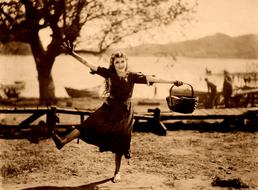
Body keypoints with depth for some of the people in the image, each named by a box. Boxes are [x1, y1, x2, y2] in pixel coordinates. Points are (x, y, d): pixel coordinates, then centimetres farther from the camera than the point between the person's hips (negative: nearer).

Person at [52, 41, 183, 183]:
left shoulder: (132, 76, -7)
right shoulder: (109, 73, -5)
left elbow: (152, 79, -11)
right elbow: (88, 64, -8)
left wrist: (172, 82, -17)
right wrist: (73, 54, -15)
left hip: (124, 113, -1)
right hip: (108, 109, 1)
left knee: (119, 143, 6)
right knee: (89, 125, -17)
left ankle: (117, 172, 22)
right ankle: (63, 141, -25)